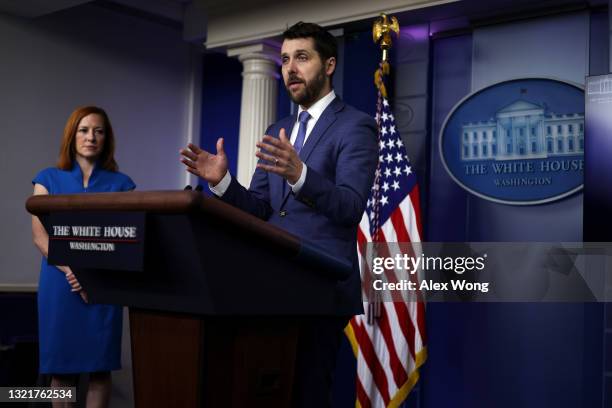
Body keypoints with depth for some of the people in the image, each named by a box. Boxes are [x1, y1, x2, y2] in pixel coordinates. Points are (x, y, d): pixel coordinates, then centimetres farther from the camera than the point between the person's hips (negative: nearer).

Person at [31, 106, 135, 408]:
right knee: (62, 368, 2)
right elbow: (40, 236, 0)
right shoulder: (49, 179, 9)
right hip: (60, 285, 0)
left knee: (100, 368, 0)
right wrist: (73, 271, -15)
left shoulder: (121, 184, 8)